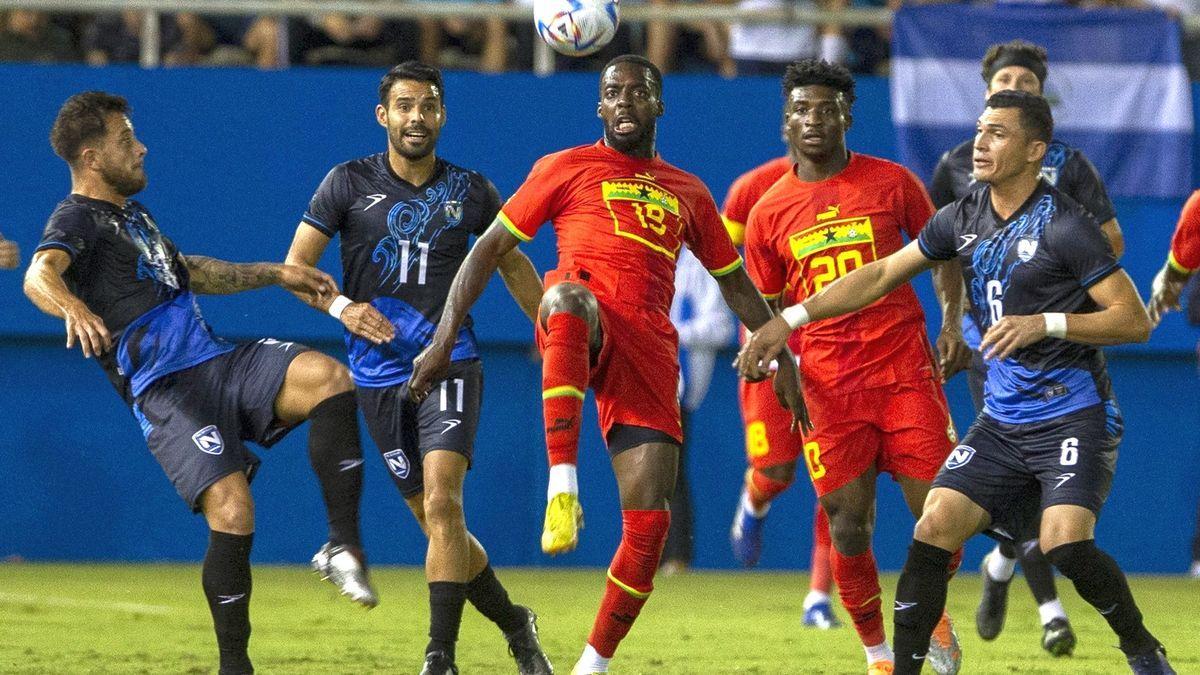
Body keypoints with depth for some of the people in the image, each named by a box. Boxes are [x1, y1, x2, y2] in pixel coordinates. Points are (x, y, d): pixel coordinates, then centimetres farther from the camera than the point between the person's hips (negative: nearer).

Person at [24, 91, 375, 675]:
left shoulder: (131, 213, 25)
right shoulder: (77, 219, -5)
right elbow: (39, 275, -27)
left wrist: (276, 273, 39)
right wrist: (73, 307, -49)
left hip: (221, 363, 8)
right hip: (165, 390, -8)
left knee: (328, 377, -19)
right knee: (232, 516, -23)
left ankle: (343, 543, -15)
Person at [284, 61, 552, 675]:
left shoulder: (471, 191, 5)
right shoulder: (349, 183, 2)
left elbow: (513, 264, 20)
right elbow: (296, 265, 3)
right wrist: (341, 307, -15)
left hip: (449, 360, -1)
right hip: (379, 372, 1)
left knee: (442, 503, -20)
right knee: (434, 519, 6)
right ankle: (514, 624, 27)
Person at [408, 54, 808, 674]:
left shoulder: (687, 193, 25)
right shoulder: (566, 168, 16)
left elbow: (735, 282, 33)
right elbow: (490, 247, 12)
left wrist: (781, 358, 23)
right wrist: (444, 337, 2)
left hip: (649, 349, 3)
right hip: (584, 319, -3)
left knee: (648, 519, -9)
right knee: (569, 295, -43)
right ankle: (562, 484, -48)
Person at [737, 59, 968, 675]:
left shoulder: (892, 182, 3)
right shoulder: (768, 213, 6)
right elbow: (764, 306, 14)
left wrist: (952, 321, 0)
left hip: (905, 371, 0)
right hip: (828, 386, 0)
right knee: (849, 524, -3)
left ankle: (932, 618, 23)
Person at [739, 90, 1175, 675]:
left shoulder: (1064, 226, -13)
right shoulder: (962, 219, 7)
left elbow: (1135, 320, -13)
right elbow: (881, 274, 15)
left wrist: (1044, 324, -24)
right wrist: (788, 320, 10)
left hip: (1073, 418, -6)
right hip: (1002, 421, 6)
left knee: (1065, 544, -23)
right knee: (933, 530, -8)